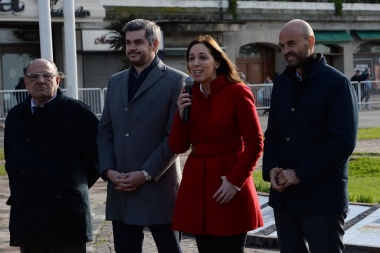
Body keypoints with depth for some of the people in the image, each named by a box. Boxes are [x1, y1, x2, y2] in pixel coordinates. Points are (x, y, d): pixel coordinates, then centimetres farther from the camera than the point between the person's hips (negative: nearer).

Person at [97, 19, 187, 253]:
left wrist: (146, 174, -14)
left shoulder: (176, 81, -4)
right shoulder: (116, 81, 15)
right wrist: (108, 170, -2)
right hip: (121, 191, 5)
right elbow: (105, 132, 13)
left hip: (159, 188, -5)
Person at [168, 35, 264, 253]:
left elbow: (255, 144, -9)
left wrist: (235, 180, -14)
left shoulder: (237, 92, -8)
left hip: (228, 187, -5)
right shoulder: (189, 96, 9)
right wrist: (181, 115, -8)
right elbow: (178, 147, 6)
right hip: (197, 184, 5)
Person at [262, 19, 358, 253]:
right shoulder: (281, 83, 14)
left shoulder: (337, 83, -6)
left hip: (323, 198, -6)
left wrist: (300, 174, -16)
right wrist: (271, 169, -3)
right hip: (283, 195, 6)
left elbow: (343, 142, -14)